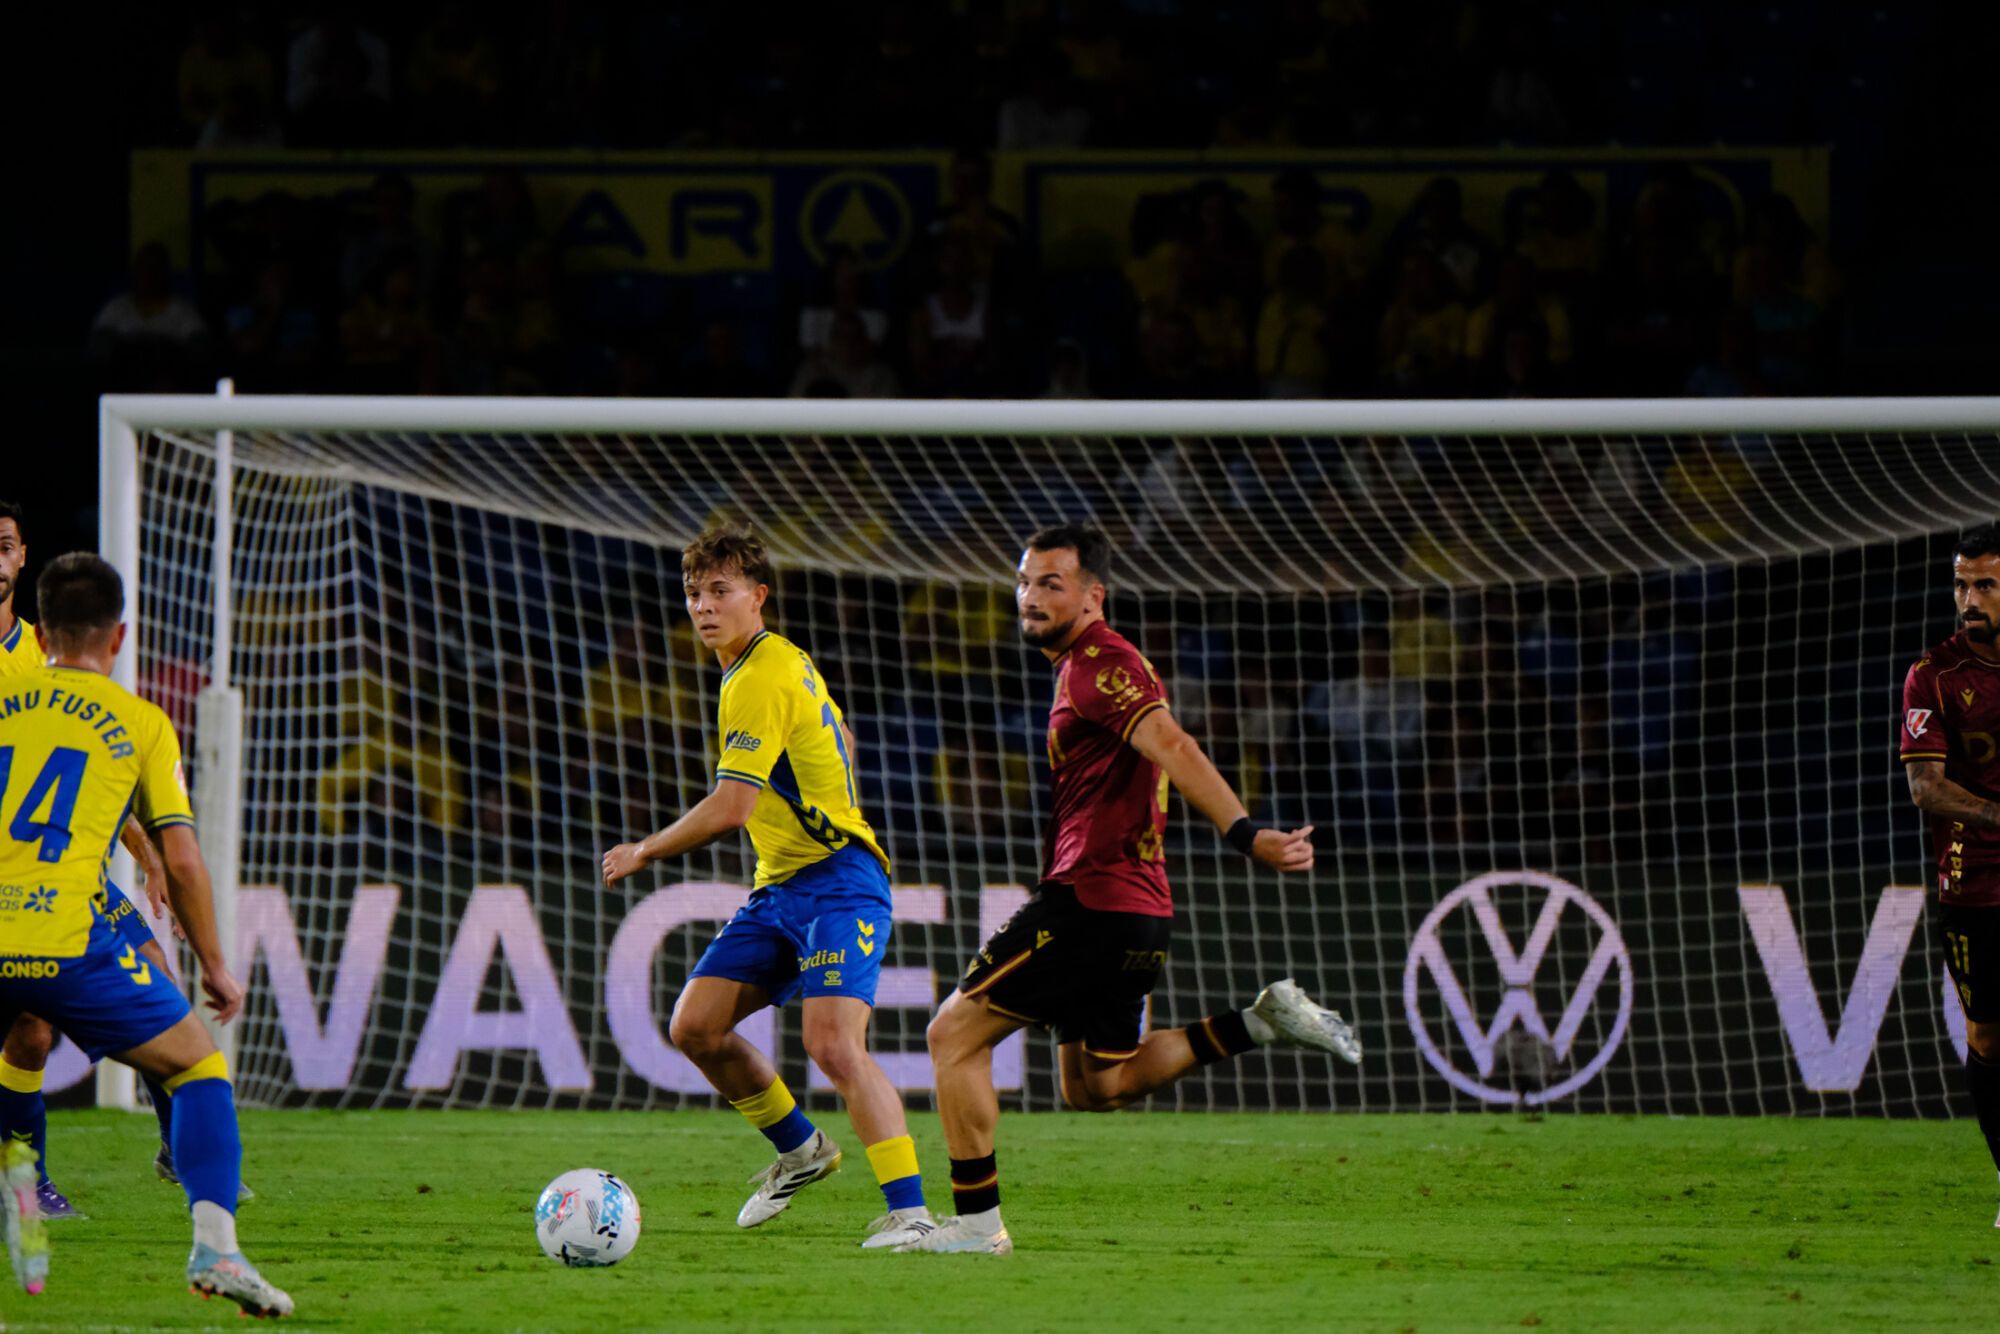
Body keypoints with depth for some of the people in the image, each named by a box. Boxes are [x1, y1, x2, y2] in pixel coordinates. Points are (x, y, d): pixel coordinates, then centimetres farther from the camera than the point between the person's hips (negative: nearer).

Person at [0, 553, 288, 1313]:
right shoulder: (141, 723, 12)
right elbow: (182, 862, 8)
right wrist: (214, 966, 20)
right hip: (69, 940, -3)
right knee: (198, 1068, 13)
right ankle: (214, 1244, -4)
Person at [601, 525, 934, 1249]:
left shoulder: (760, 683, -17)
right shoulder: (785, 660, 14)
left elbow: (729, 810, -22)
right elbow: (840, 741, 31)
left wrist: (642, 854, -8)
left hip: (835, 883, -10)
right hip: (778, 889, 10)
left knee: (834, 1045, -23)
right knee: (694, 1025, 3)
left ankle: (908, 1210, -23)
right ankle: (800, 1150, 21)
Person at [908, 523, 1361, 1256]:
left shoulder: (1097, 662, -13)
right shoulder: (1089, 664, 19)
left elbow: (1172, 748, -27)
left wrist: (1244, 833, -40)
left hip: (1092, 897, -10)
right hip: (1136, 912, 10)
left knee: (955, 1033, -4)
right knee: (1095, 1084, 19)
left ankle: (977, 1222, -4)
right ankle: (1261, 1022, 9)